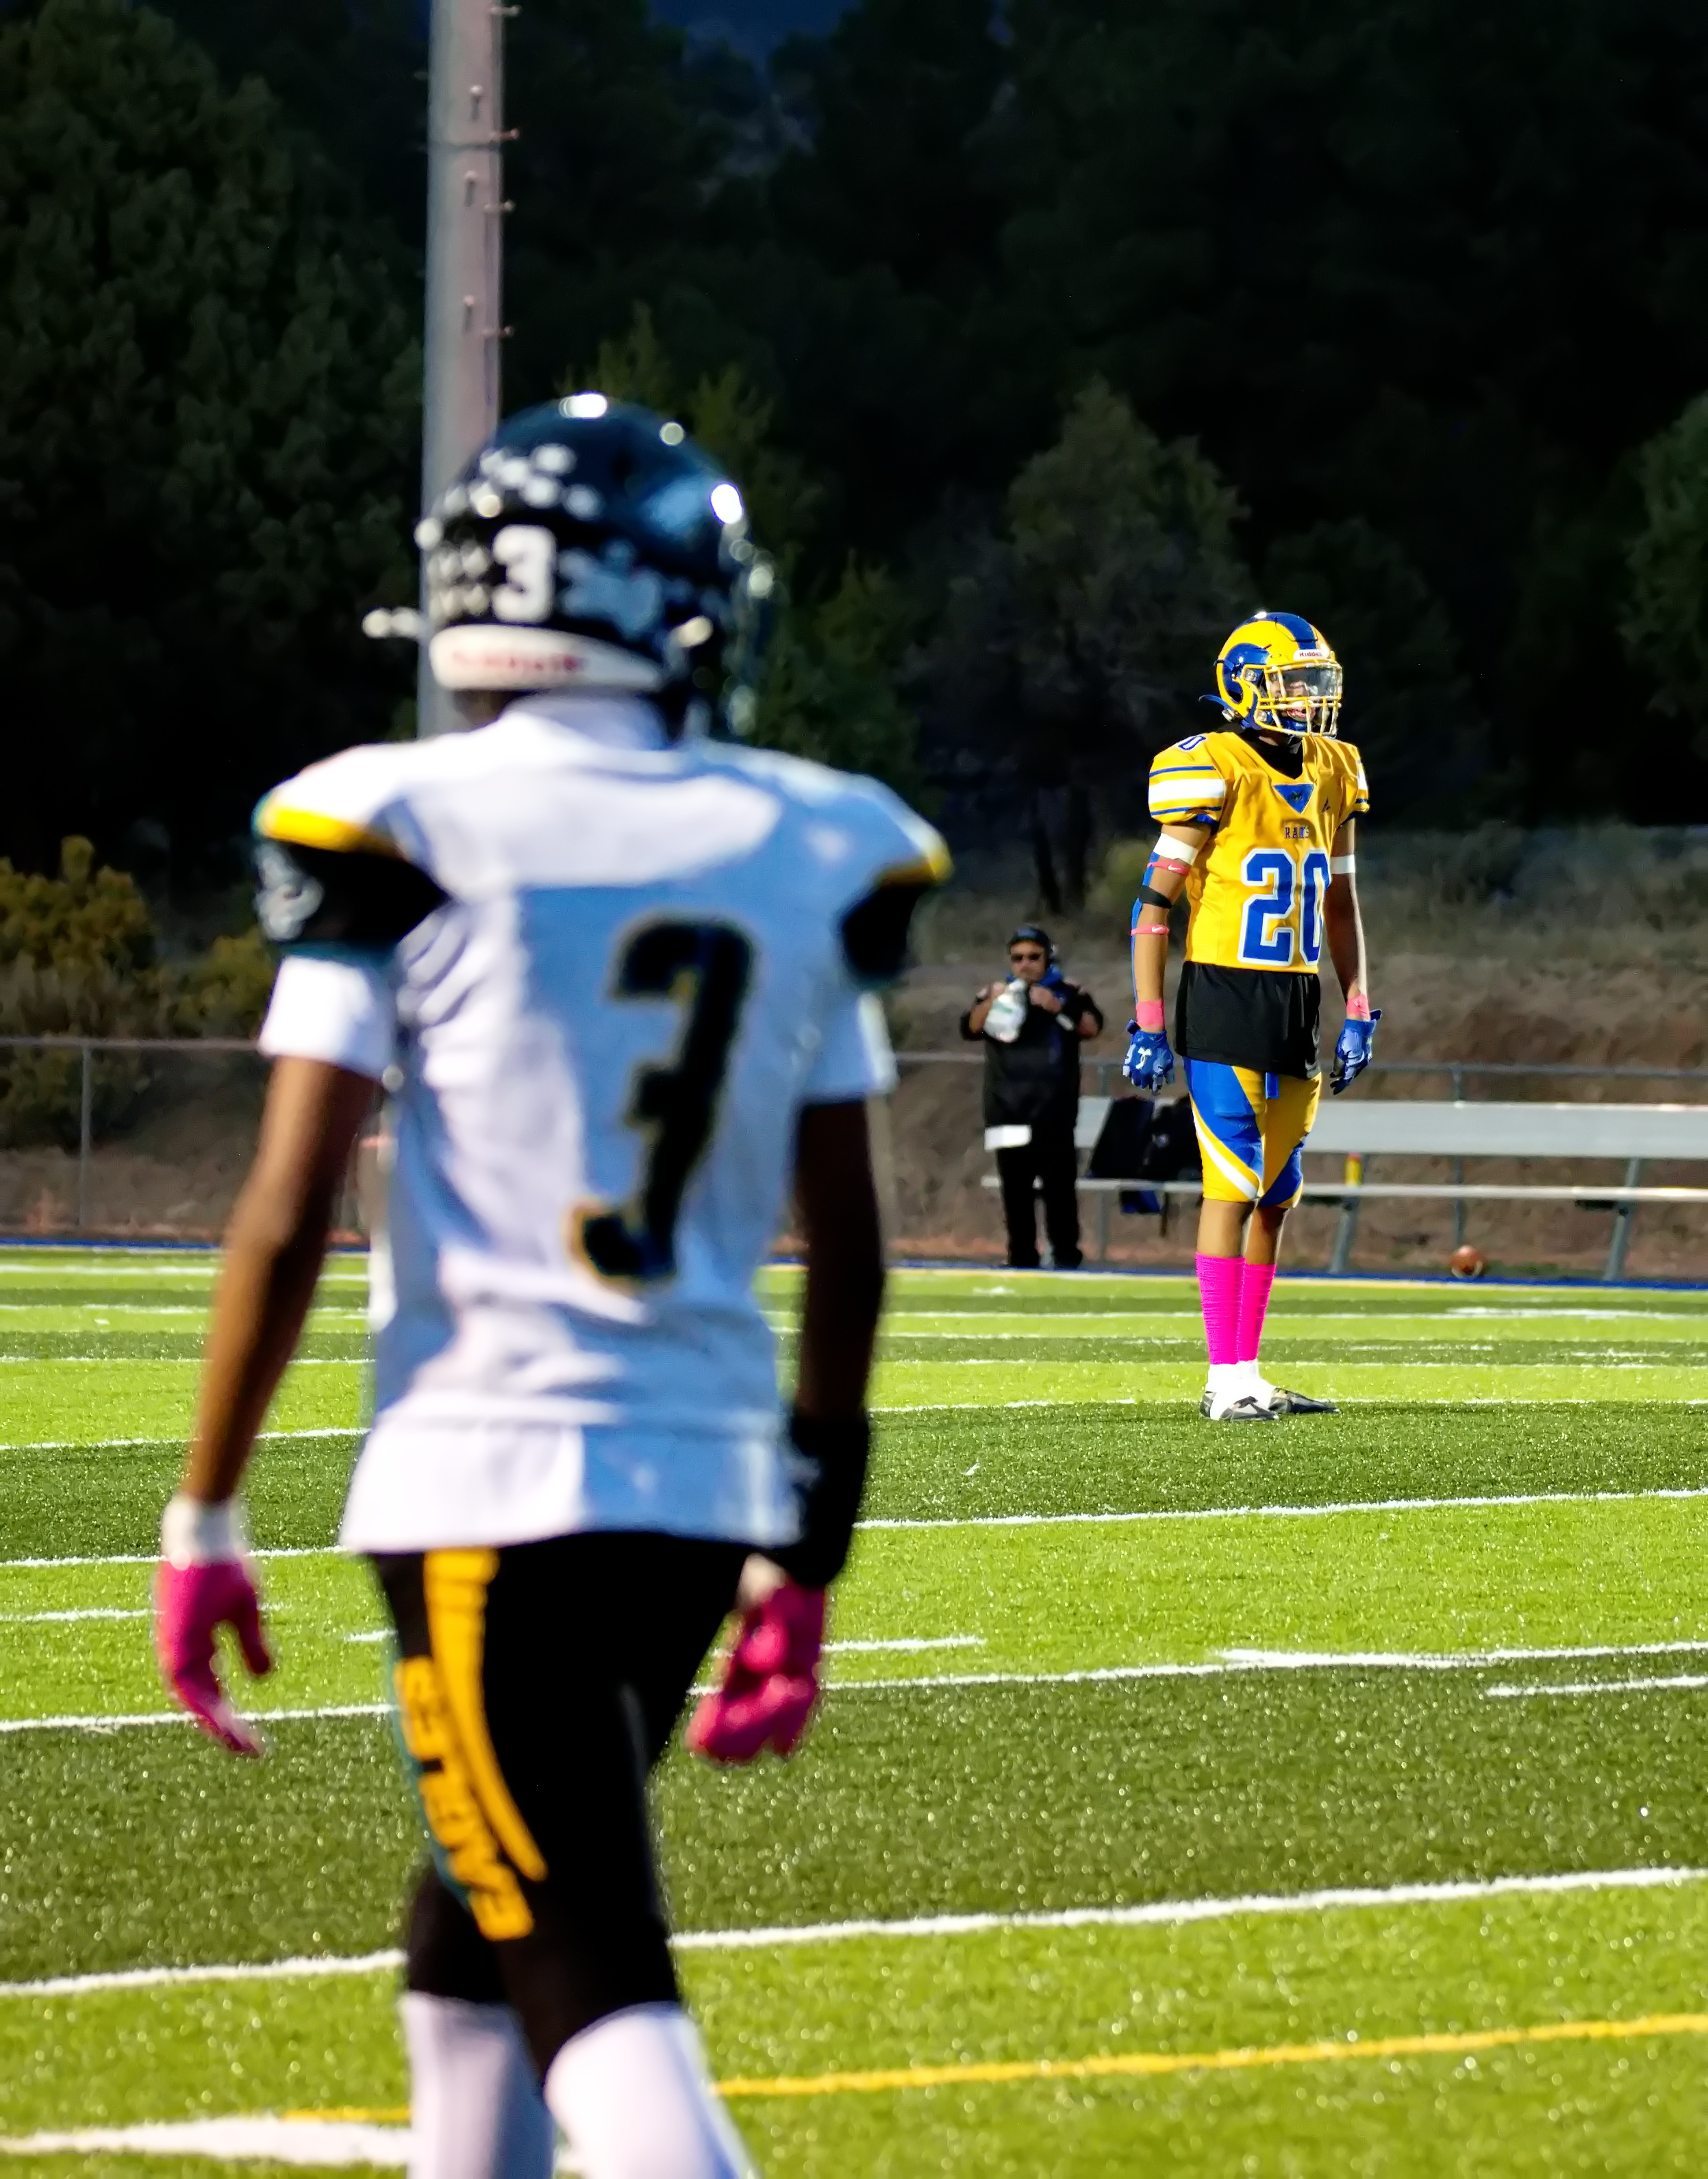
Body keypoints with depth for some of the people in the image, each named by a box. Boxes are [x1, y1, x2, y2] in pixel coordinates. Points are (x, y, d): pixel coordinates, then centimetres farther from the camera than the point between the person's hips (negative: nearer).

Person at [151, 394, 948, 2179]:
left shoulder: (404, 840, -6)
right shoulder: (806, 860, 5)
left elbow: (287, 1219, -9)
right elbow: (847, 1256, 9)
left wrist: (204, 1521, 0)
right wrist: (805, 1556, 18)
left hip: (490, 1488, -5)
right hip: (713, 1479, 5)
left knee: (594, 1992, -8)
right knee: (469, 1955, 22)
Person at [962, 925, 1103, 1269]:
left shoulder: (1069, 993, 6)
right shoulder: (995, 993, 12)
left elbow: (1092, 1026, -10)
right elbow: (969, 1030, -4)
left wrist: (1058, 1008, -25)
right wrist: (991, 1003, -23)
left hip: (1054, 1110, -2)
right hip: (1009, 1110, 2)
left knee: (1059, 1185, -8)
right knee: (1015, 1189, 3)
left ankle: (1066, 1258, -6)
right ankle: (1021, 1259, 7)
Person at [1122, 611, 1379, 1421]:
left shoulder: (1332, 777, 11)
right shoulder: (1213, 773, -10)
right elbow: (1154, 905, -9)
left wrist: (1358, 1012, 14)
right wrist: (1147, 1025, -13)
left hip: (1296, 1004, 7)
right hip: (1225, 998, -7)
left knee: (1276, 1195, 8)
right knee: (1234, 1187, -9)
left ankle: (1247, 1374, 13)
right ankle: (1227, 1381, -7)